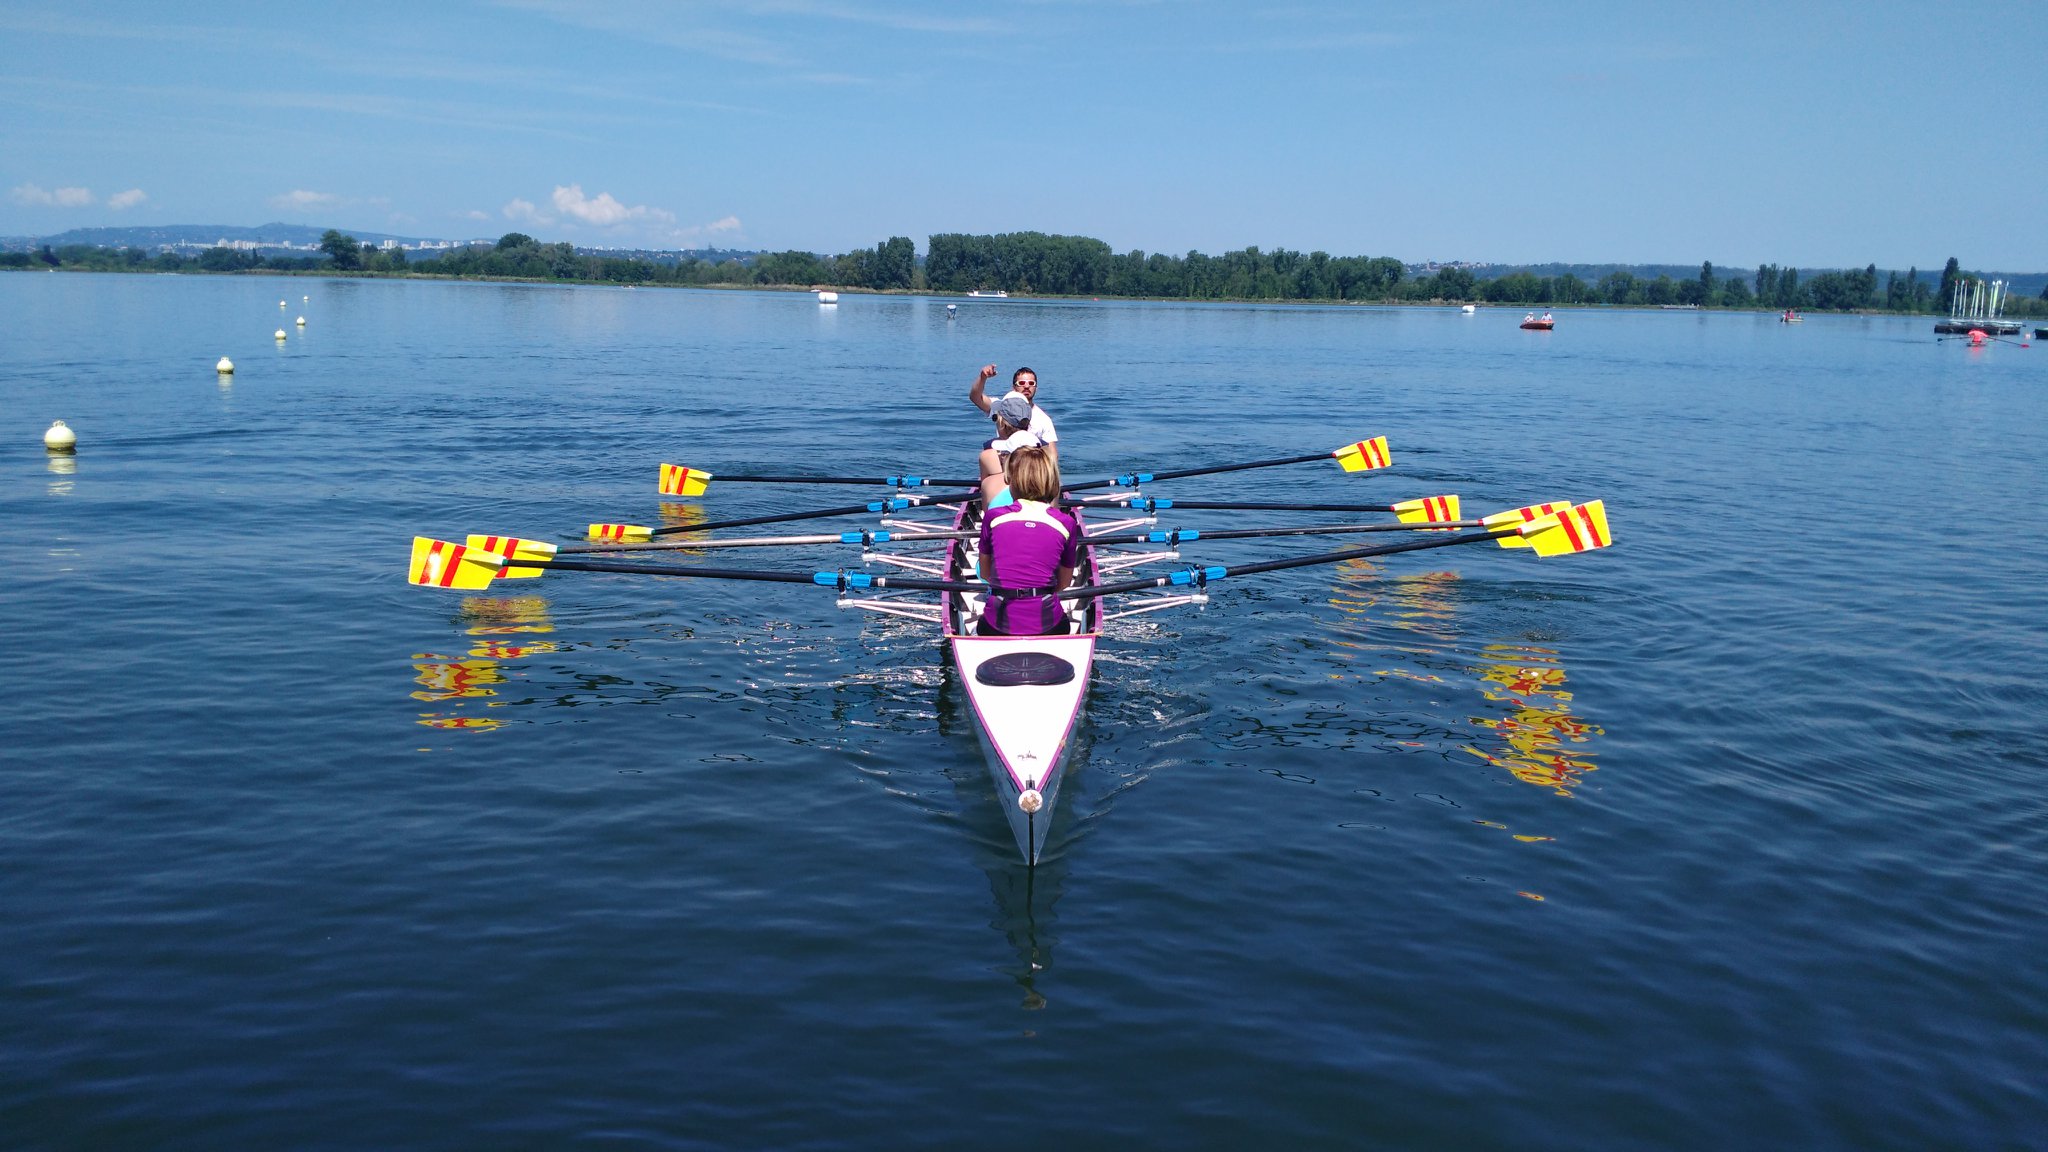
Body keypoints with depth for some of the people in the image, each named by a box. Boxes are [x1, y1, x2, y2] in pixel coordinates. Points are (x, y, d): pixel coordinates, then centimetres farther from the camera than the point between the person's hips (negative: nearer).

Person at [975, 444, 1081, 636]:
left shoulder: (994, 517, 0)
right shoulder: (1066, 523, 0)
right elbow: (1064, 583, 11)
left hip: (999, 627, 0)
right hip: (1047, 627, 0)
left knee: (977, 631, 36)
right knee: (1065, 624, 37)